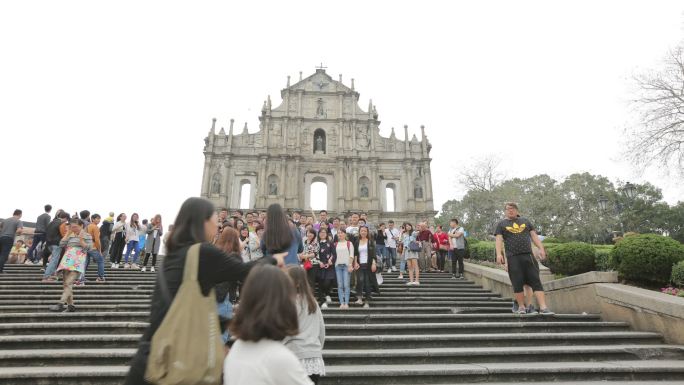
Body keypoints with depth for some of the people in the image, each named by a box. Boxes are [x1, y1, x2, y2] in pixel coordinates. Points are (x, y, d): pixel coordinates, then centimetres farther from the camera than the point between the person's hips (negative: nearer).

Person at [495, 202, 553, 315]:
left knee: (536, 281, -4)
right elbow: (499, 239, 0)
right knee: (517, 283, -1)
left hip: (528, 255, 2)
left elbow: (534, 235, 15)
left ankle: (543, 308, -5)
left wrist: (541, 248, 1)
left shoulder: (525, 221, 18)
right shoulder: (501, 224, 10)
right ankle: (521, 307, 11)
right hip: (512, 258, -2)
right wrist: (499, 254, -14)